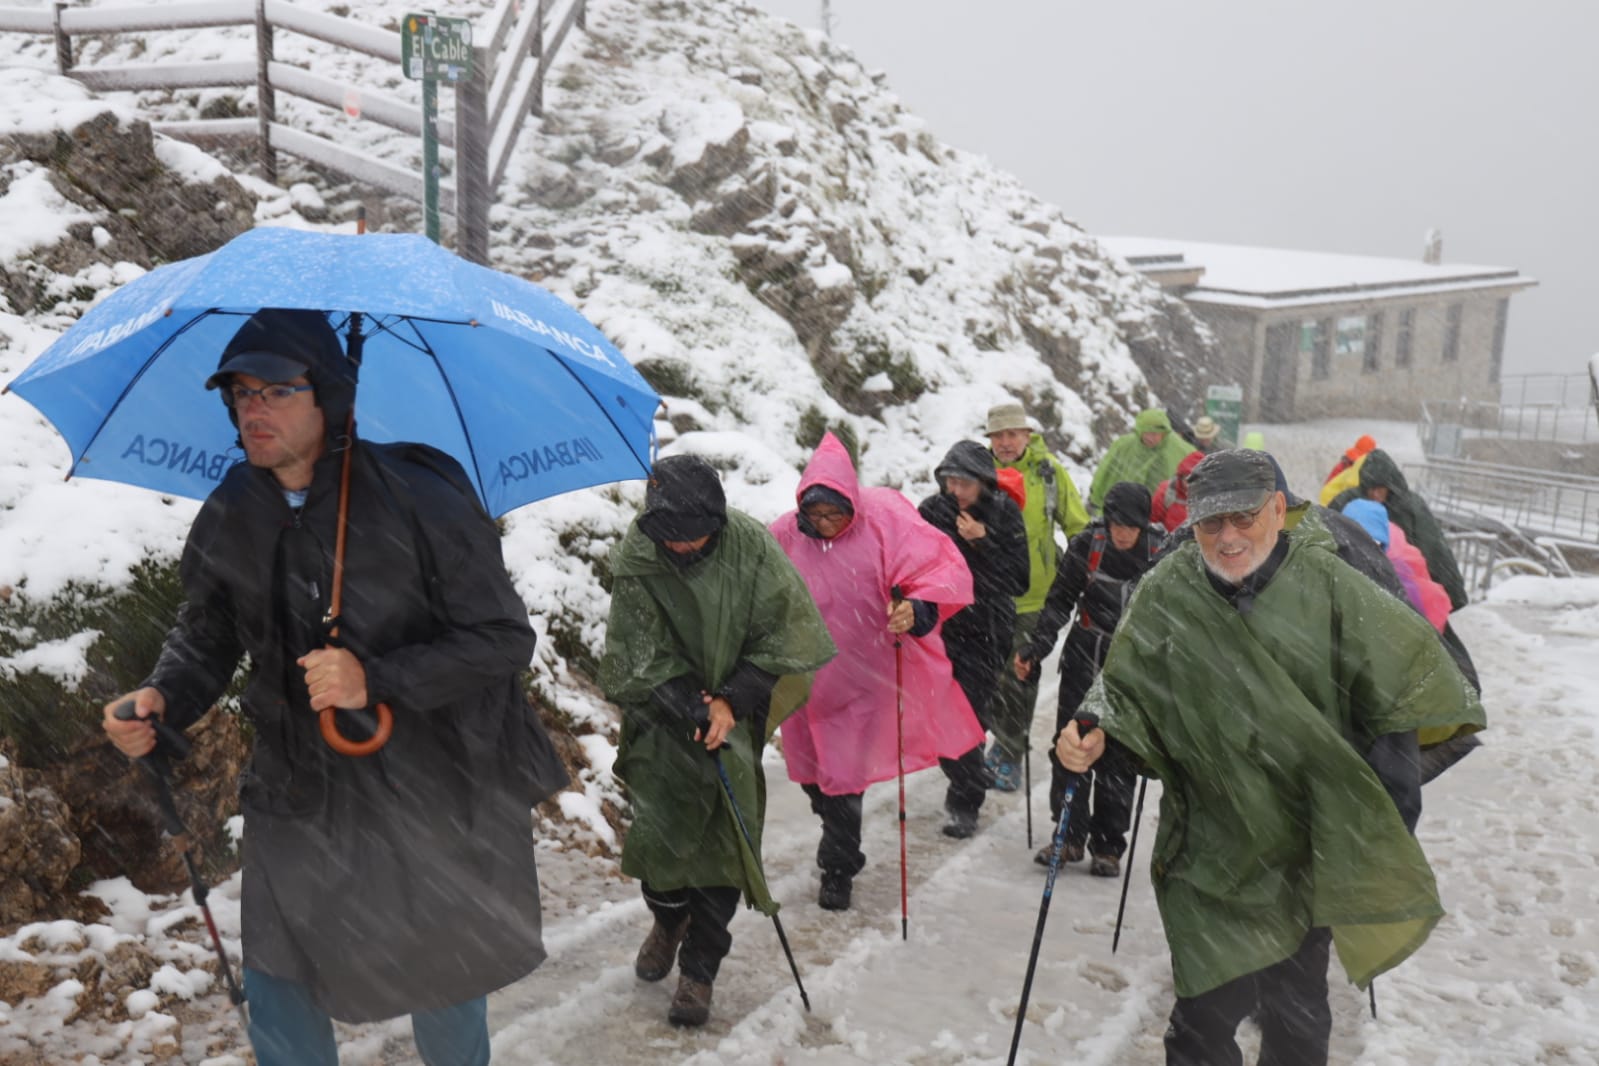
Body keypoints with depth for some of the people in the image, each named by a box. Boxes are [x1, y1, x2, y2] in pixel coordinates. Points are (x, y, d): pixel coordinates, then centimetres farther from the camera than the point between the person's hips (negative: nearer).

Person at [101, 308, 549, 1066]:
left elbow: (505, 638, -18)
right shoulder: (230, 517, -4)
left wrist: (377, 680, -29)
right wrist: (162, 698, -10)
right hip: (298, 793, 4)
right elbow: (207, 631, 10)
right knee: (276, 981, 14)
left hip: (426, 796, -4)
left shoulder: (418, 502, -20)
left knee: (440, 977, 16)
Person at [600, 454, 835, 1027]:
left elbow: (785, 635, -9)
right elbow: (638, 658, -11)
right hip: (664, 722, 0)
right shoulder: (635, 560, -14)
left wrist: (731, 702, -15)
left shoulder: (751, 545, -14)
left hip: (734, 720, 0)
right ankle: (667, 919, 36)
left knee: (724, 840, 2)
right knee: (661, 828, 2)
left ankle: (699, 969, 19)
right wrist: (694, 708, -20)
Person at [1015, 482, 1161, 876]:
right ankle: (1069, 836, 19)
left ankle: (1108, 846, 20)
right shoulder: (1086, 545, -8)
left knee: (1118, 759, 5)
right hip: (1083, 661, 1)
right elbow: (1060, 599, 2)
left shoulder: (1160, 556, -10)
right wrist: (1037, 646, -7)